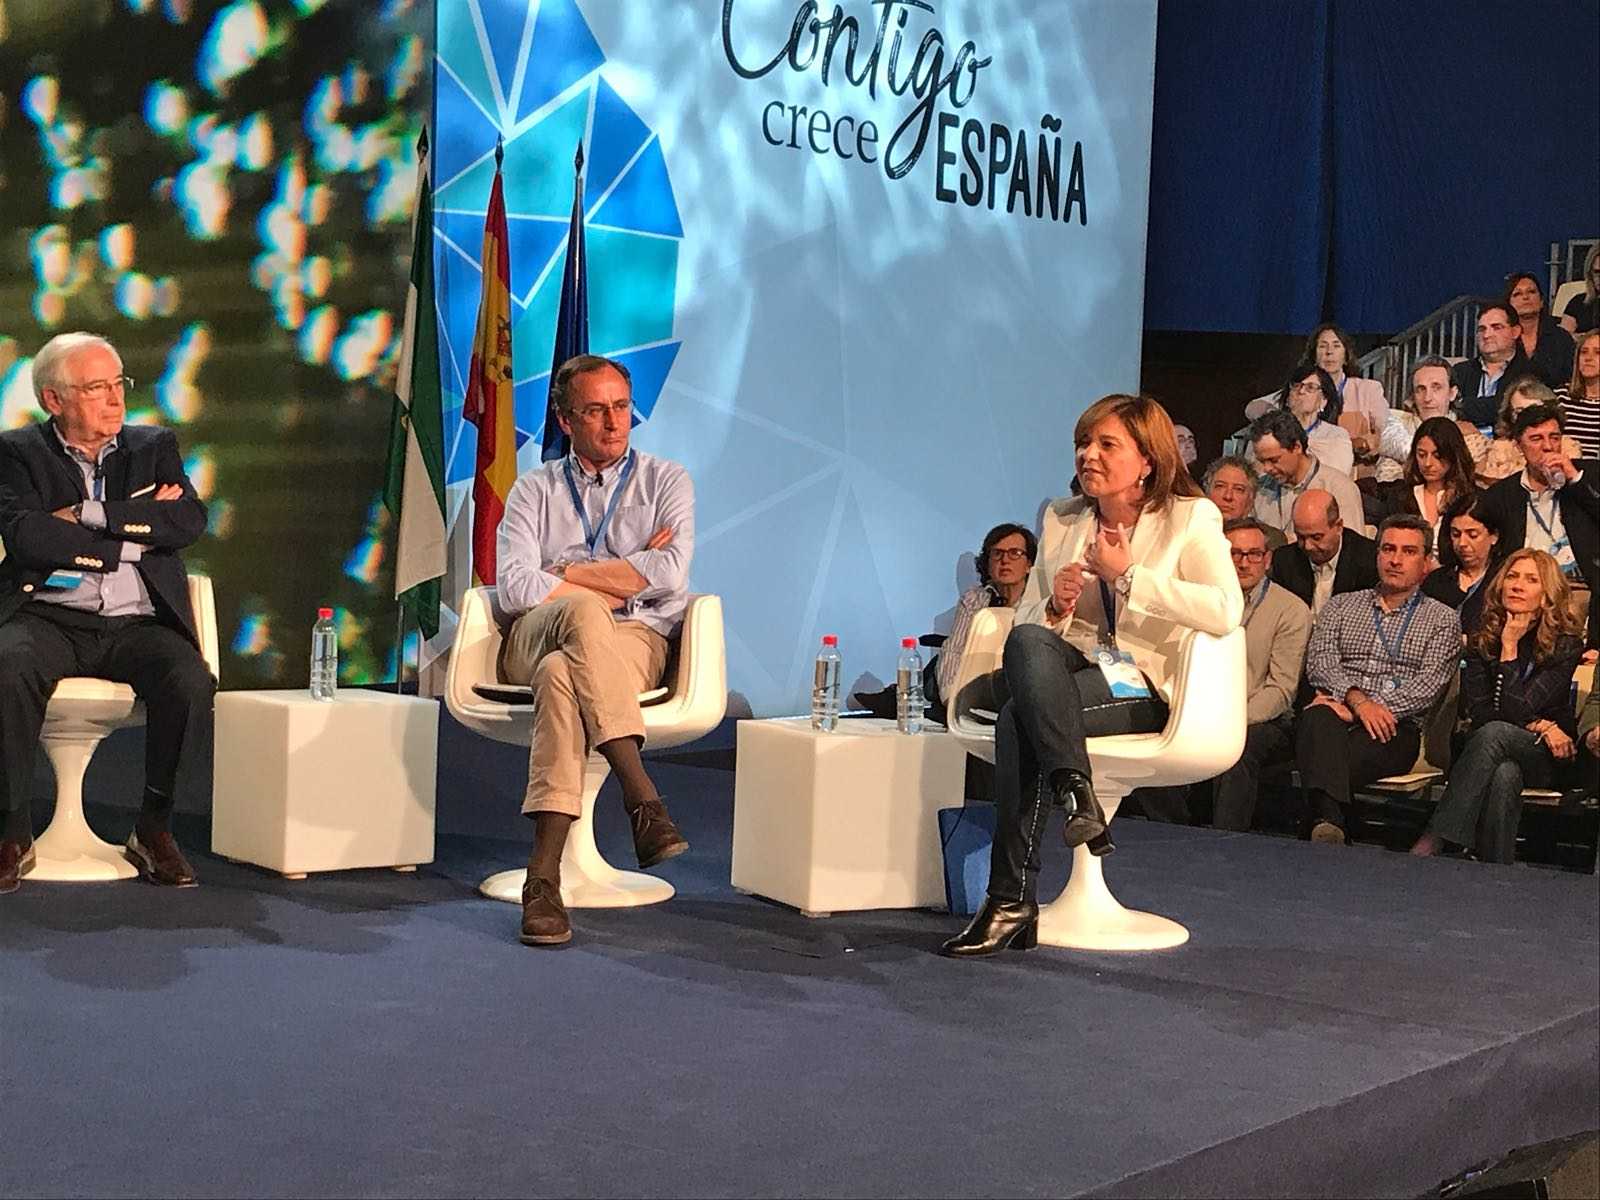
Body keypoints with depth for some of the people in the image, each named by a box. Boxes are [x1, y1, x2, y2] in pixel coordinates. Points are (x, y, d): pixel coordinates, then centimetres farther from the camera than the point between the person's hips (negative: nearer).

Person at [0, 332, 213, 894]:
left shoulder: (154, 447, 17)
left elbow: (190, 521, -1)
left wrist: (90, 515, -6)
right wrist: (135, 534, -6)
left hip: (137, 622, 2)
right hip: (49, 617, -2)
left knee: (190, 681, -29)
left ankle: (154, 828, -12)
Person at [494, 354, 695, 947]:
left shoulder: (665, 481, 14)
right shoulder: (535, 490, 16)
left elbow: (669, 573, -6)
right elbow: (515, 589, -2)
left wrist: (566, 573, -2)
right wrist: (625, 576, -3)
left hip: (634, 643, 0)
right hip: (535, 640, 0)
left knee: (562, 676, -36)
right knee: (582, 612, -38)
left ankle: (544, 874, -42)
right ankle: (644, 800, -42)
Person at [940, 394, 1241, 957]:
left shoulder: (1190, 518, 2)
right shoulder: (1061, 519, 17)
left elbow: (1226, 610, -16)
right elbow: (1027, 620, 16)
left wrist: (1127, 574, -14)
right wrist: (1055, 606, -8)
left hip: (1145, 689, -4)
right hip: (1072, 672, 5)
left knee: (1019, 718, -32)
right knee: (1027, 641, -33)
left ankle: (1013, 900, -30)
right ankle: (1076, 791, -39)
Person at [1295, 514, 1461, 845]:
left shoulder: (1442, 620, 17)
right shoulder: (1341, 606, 25)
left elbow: (1429, 685, 1)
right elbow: (1319, 662, 7)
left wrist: (1379, 708, -12)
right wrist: (1357, 699, -12)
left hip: (1396, 728, -1)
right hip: (1340, 710, 1)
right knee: (1318, 719, -38)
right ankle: (1329, 823, -58)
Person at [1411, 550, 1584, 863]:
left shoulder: (1566, 645, -5)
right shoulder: (1481, 642, 7)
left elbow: (1513, 711, -15)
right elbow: (1478, 712, -3)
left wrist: (1510, 647, -13)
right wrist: (1537, 725, -13)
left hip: (1546, 756, -2)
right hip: (1500, 754, 2)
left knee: (1494, 734, -36)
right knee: (1504, 775, -37)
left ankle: (1431, 844, -45)